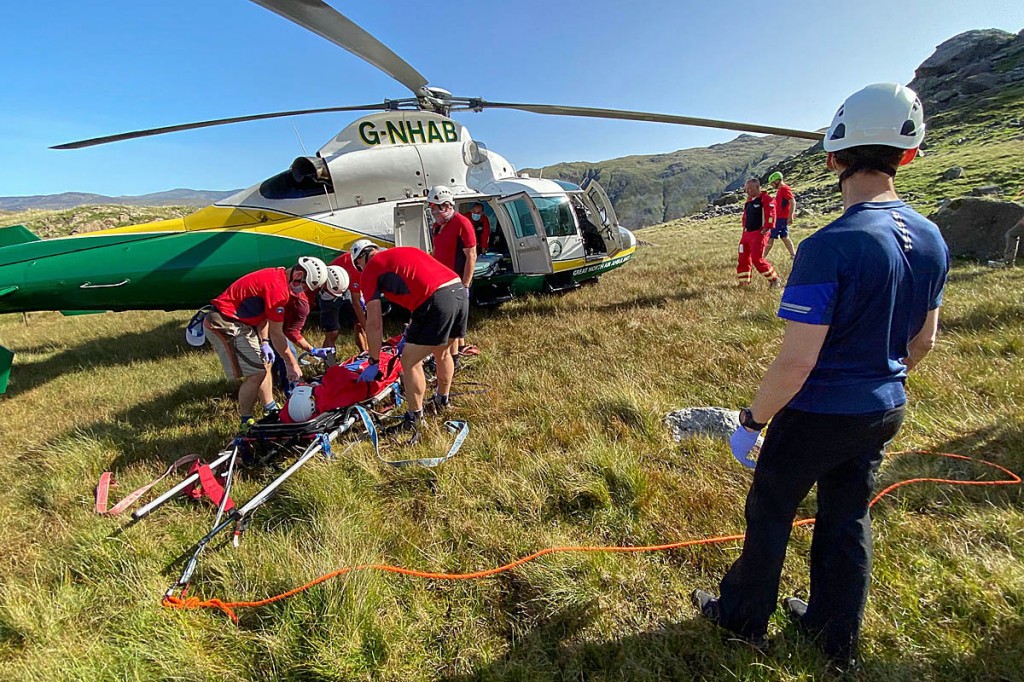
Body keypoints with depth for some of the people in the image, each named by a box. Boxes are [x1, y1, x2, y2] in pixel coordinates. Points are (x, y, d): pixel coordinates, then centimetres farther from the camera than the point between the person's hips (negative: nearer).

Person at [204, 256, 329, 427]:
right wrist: (292, 363, -11)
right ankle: (246, 422, 6)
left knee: (265, 362, 16)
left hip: (236, 323, 11)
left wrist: (264, 343, 6)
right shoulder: (278, 288, -25)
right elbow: (276, 333, -19)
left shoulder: (276, 276, 6)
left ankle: (271, 409, 28)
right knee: (256, 373, -10)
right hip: (225, 326, -11)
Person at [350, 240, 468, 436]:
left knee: (410, 361, 9)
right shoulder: (406, 250, 31)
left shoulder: (370, 270, 10)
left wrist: (374, 362, 16)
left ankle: (415, 419, 19)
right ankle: (442, 401, 49)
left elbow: (374, 322, 7)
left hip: (437, 301, -8)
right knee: (442, 352, 29)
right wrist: (412, 334, 42)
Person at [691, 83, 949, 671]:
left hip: (816, 416, -7)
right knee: (849, 519, 22)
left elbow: (797, 362, -26)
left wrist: (751, 421, -14)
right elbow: (923, 341, 9)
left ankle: (744, 615, 36)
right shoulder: (933, 240, -1)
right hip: (884, 413, 7)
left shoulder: (828, 247, -26)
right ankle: (838, 636, 42)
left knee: (771, 514, 13)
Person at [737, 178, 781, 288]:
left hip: (759, 233, -8)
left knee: (757, 259, -12)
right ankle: (743, 281, 20)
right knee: (743, 258, 8)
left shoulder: (765, 199, -11)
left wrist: (765, 229, -19)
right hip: (747, 233, 9)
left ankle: (773, 279, 4)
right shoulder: (748, 201, 15)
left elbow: (771, 215, -17)